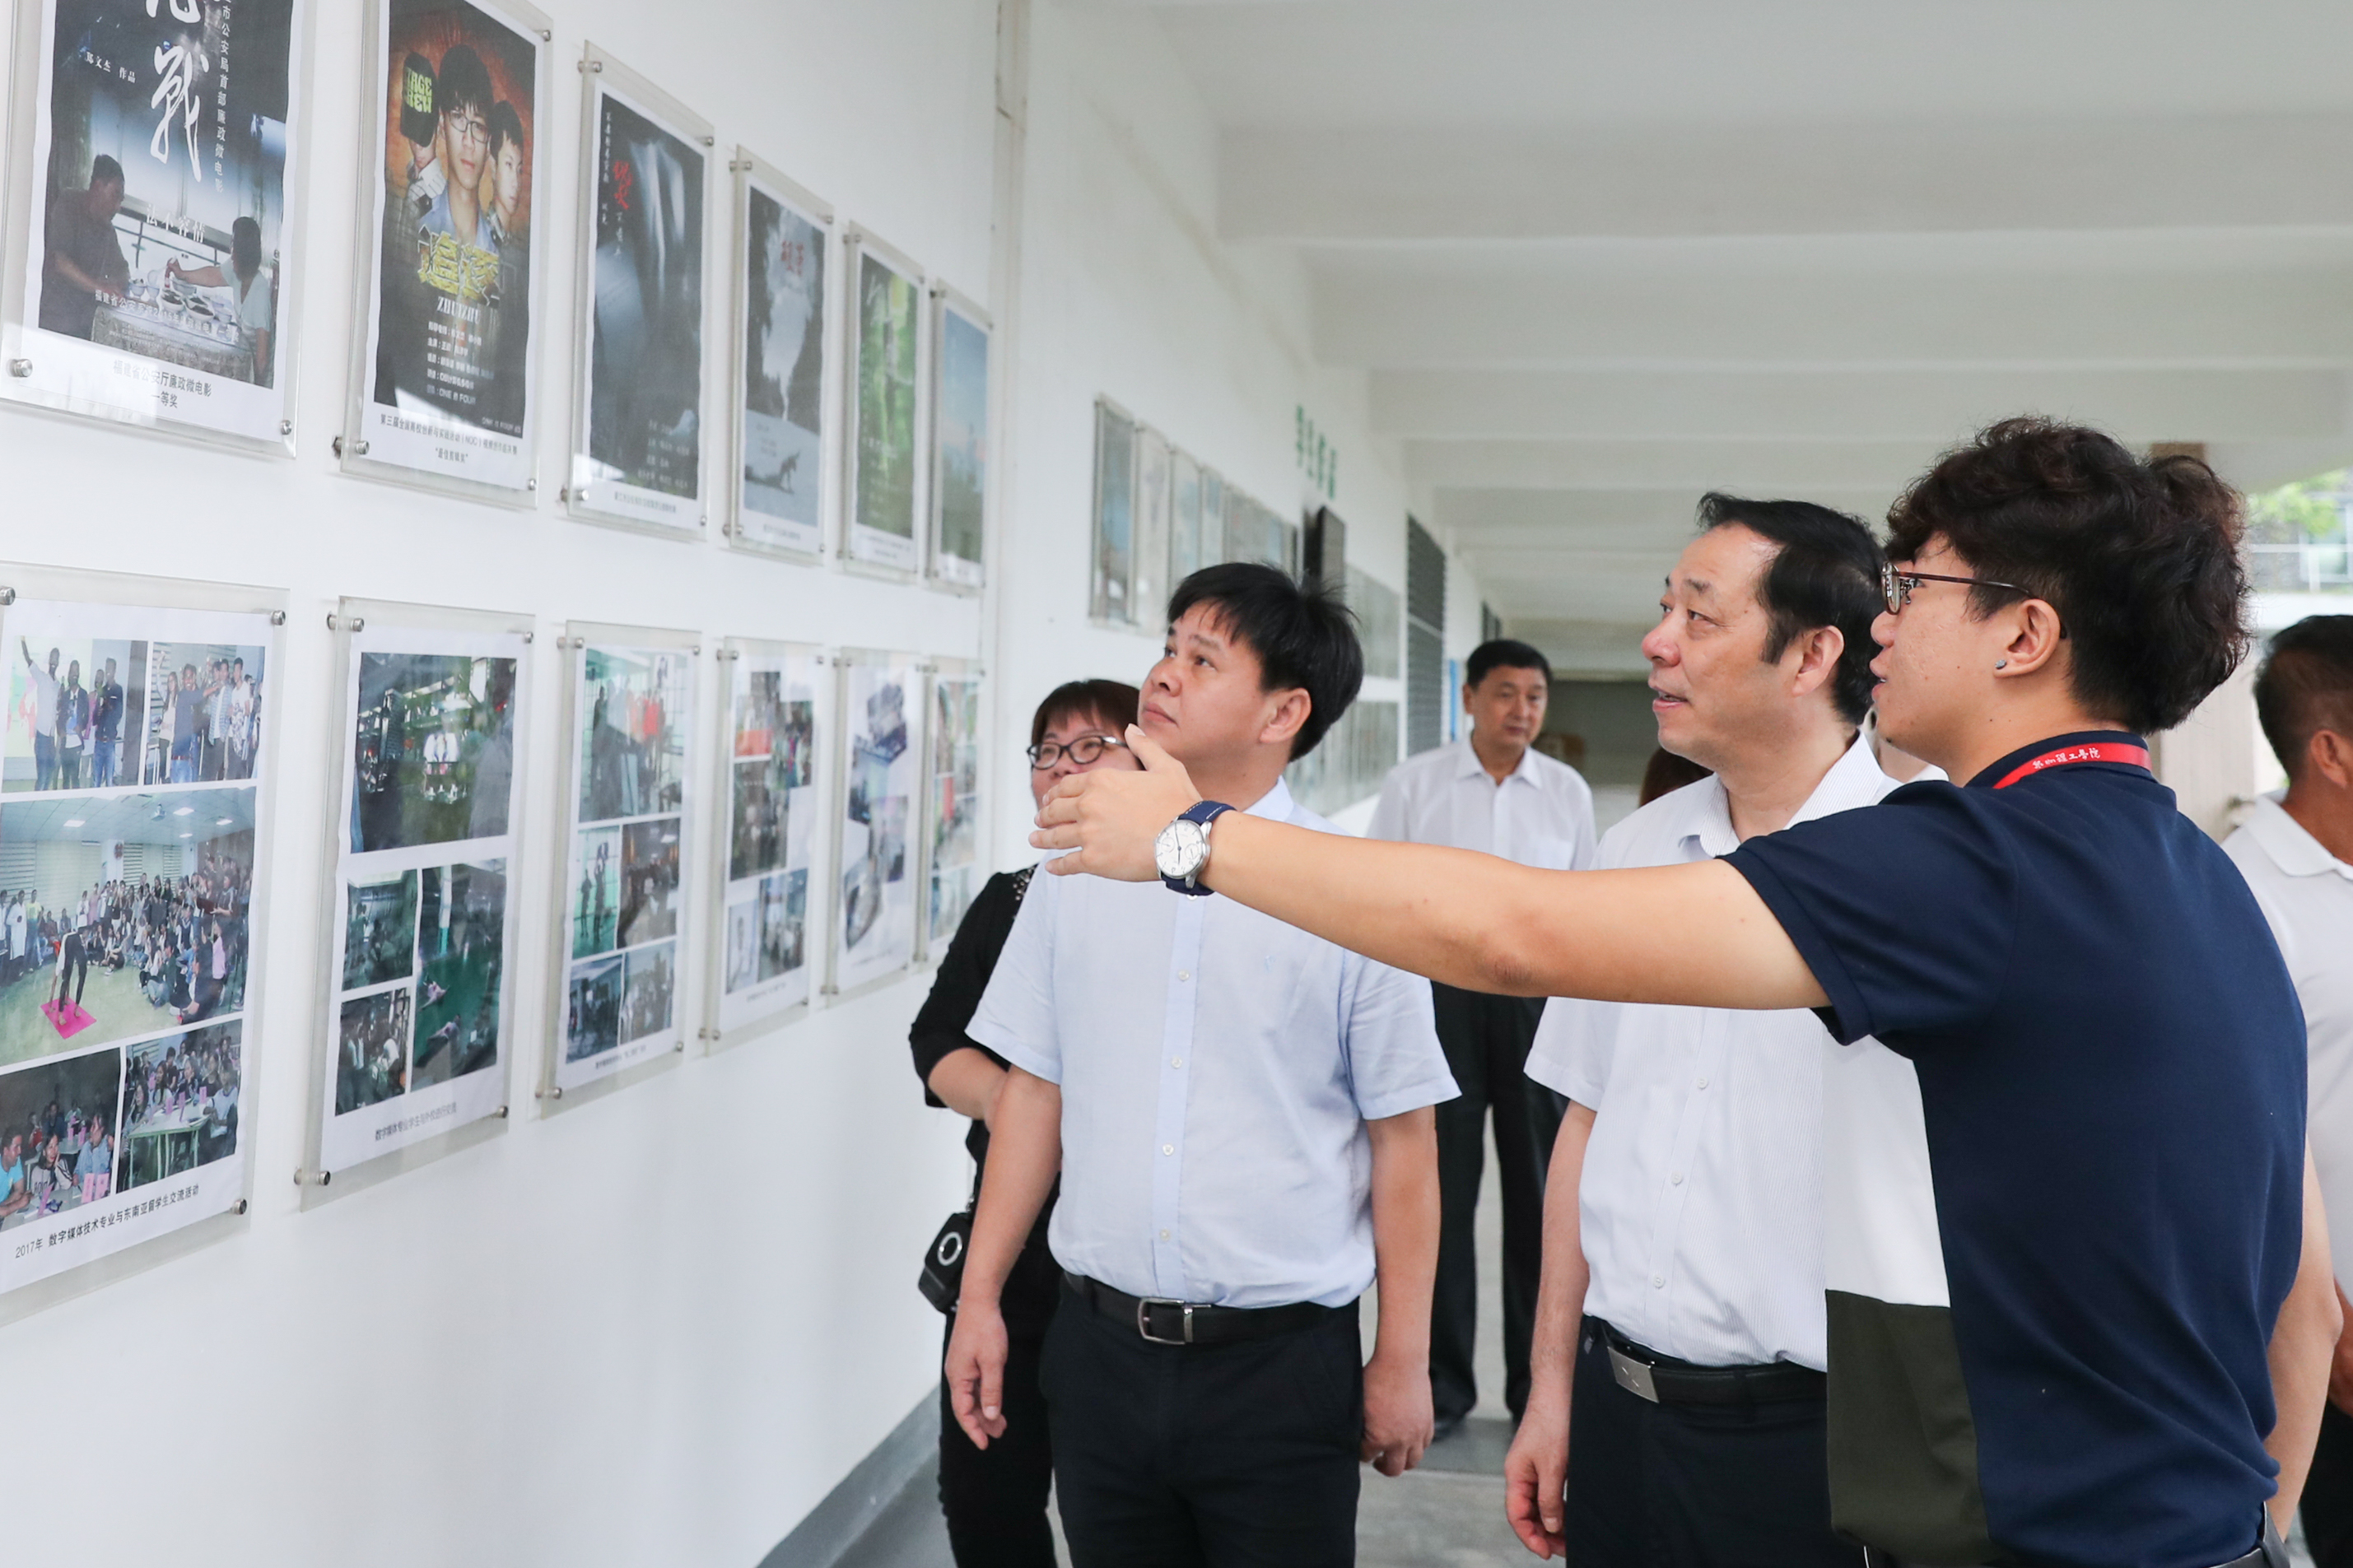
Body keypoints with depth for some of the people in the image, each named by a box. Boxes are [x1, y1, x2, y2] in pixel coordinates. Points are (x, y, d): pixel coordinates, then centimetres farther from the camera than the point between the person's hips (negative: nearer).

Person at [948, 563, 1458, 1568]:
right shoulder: (1079, 870, 2)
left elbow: (1403, 1138, -4)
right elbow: (1035, 1088, 8)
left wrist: (1403, 1362, -2)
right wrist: (979, 1298, 7)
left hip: (1283, 1363, -3)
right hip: (1099, 1350, 3)